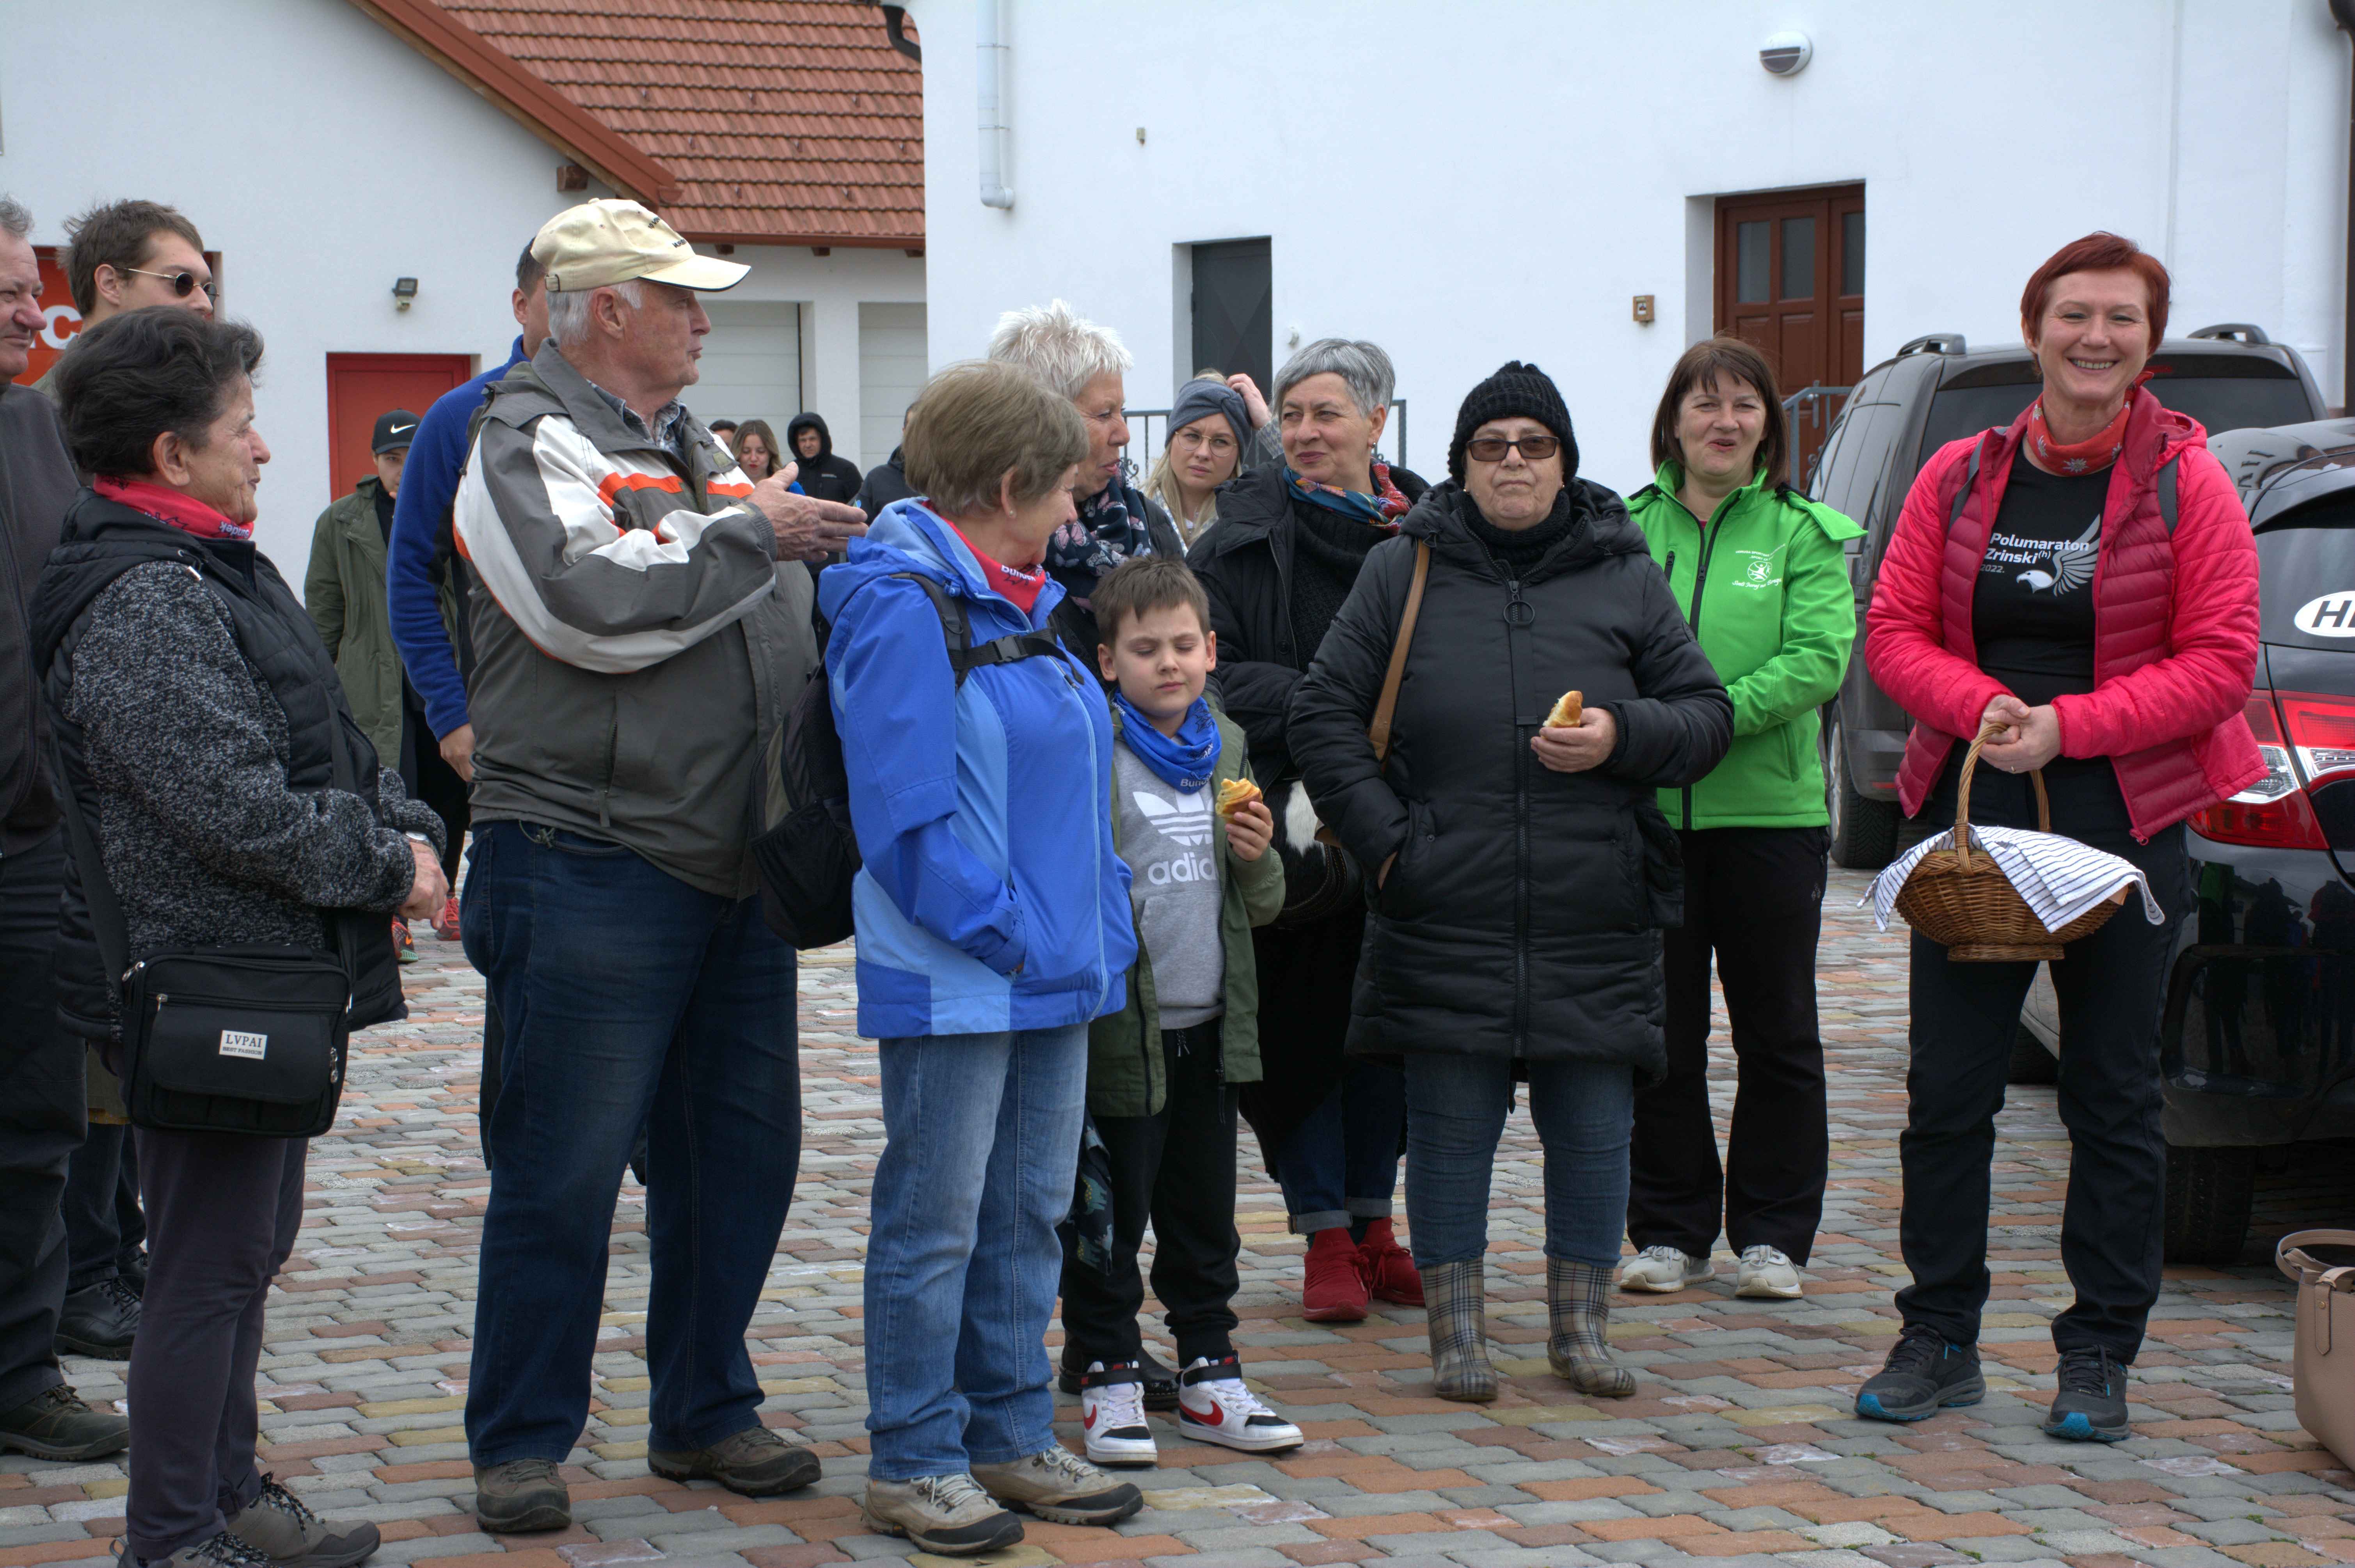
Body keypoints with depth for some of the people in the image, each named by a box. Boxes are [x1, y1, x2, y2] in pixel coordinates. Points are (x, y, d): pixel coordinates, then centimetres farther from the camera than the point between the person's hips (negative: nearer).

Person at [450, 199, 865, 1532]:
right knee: (564, 1169, -3)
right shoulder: (530, 444, -6)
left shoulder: (697, 449, 19)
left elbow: (772, 633, 26)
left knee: (742, 1148, 12)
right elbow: (592, 604, -23)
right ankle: (522, 1442, 9)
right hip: (592, 869, -8)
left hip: (736, 869, 8)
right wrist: (750, 539, -16)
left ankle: (707, 1413, 25)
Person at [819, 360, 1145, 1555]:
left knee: (1029, 1213, 15)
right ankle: (913, 1463, 9)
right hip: (952, 982, -9)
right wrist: (1002, 933, -18)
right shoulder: (904, 609, -15)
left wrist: (1101, 929, 12)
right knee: (935, 1223, 0)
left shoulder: (1022, 606, 14)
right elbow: (906, 814, -20)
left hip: (1054, 975, 9)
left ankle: (1011, 1436, 25)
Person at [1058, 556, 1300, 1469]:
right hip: (1121, 1027, -6)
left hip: (1210, 1026, 6)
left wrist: (1256, 858, -4)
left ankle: (1208, 1373, 23)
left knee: (1205, 1214, 13)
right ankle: (1108, 1378, 12)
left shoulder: (1227, 751, 11)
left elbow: (1262, 907, 15)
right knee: (1110, 1215, 2)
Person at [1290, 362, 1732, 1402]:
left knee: (1594, 1130, 6)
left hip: (1597, 920, 1)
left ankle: (1579, 1326, 20)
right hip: (1446, 919, -1)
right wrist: (1386, 840, -4)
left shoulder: (1625, 578, 8)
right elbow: (1323, 714, 5)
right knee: (1451, 1127, 3)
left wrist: (1625, 734, -11)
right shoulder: (1403, 572, 5)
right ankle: (1457, 1331, 16)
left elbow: (1708, 714, 10)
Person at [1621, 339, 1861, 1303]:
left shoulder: (1803, 535, 2)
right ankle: (1670, 1231, 17)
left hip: (1770, 811, -1)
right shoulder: (1628, 528, 6)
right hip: (1646, 814, 1)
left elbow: (1819, 659, -10)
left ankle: (1773, 1234, 16)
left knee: (1777, 1033, 6)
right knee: (1658, 1034, 6)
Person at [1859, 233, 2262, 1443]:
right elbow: (1895, 632, 5)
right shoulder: (1961, 478, 6)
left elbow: (2221, 661, -6)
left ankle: (2098, 1356, 14)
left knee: (2115, 1100, 5)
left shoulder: (2186, 483, -2)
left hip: (2126, 824, -2)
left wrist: (2068, 727, -16)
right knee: (1945, 1092, 4)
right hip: (1971, 821, 2)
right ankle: (1940, 1340, 16)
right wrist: (1981, 707, -14)